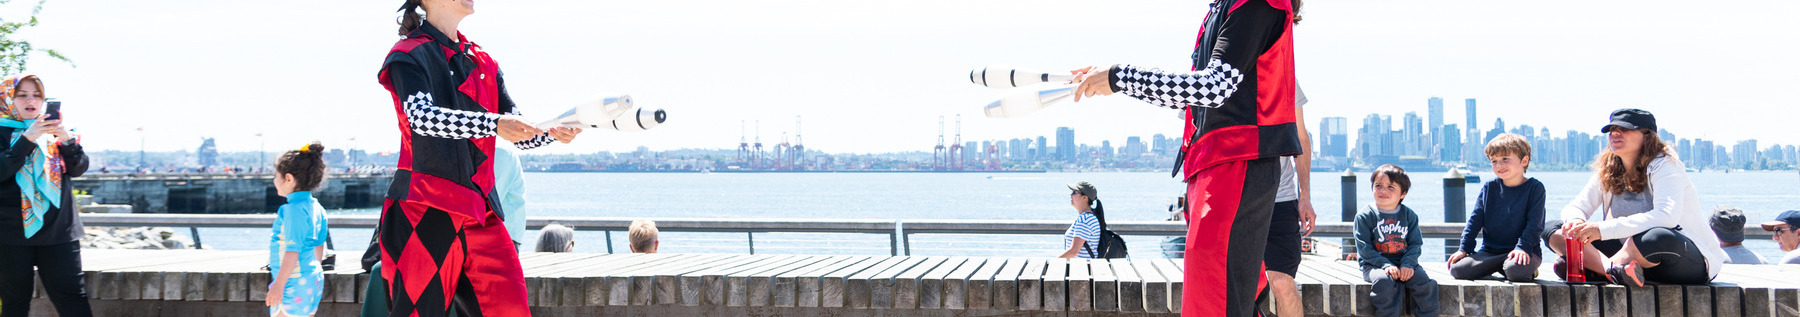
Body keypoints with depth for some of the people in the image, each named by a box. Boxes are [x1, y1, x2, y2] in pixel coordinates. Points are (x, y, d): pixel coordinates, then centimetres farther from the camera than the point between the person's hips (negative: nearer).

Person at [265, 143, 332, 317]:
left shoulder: (294, 209, -17)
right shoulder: (316, 207, 10)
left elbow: (293, 250, -21)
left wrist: (279, 284, -20)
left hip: (293, 284, -10)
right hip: (313, 280, 10)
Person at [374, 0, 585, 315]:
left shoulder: (485, 64, 19)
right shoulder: (408, 55, 0)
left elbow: (518, 134, 14)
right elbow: (421, 116, -18)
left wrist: (551, 132, -9)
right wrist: (493, 124, -31)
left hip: (481, 213, 5)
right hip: (424, 211, -5)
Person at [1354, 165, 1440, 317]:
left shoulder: (1409, 215, 9)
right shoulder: (1365, 216, -1)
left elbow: (1415, 244, 6)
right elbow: (1365, 248, -7)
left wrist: (1407, 264, -14)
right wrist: (1386, 265, -19)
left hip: (1404, 263, 3)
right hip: (1375, 265, -3)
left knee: (1424, 281, -23)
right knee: (1385, 281, -36)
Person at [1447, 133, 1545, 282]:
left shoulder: (1535, 188, -2)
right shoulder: (1488, 188, 8)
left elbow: (1534, 223, -8)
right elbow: (1475, 220, 8)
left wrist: (1522, 248, -22)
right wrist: (1464, 249, -2)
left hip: (1525, 251, -5)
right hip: (1490, 251, 5)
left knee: (1516, 271, -40)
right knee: (1457, 269, -19)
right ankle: (1504, 264, 0)